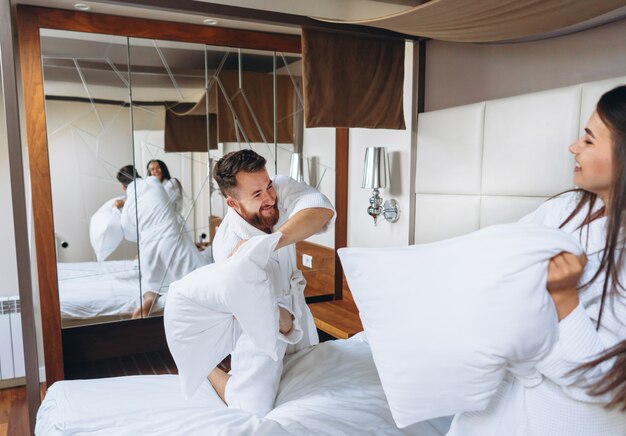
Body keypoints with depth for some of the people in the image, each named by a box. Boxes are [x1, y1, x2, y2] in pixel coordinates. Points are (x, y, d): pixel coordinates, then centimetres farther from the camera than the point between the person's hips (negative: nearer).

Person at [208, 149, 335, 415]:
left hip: (292, 299, 6)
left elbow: (322, 211, -43)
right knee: (254, 411, -11)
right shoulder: (228, 245, -34)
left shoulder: (280, 188, -23)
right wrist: (288, 324, -56)